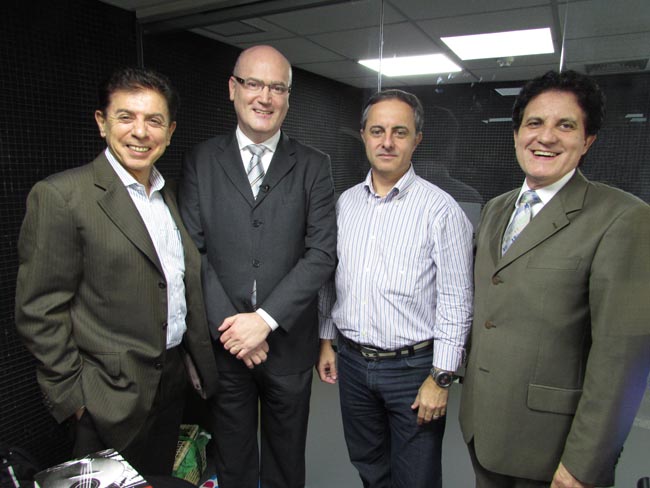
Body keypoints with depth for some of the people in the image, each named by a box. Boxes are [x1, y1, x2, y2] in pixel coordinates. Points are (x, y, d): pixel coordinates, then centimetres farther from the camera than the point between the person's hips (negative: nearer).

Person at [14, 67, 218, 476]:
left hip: (173, 381, 6)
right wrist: (74, 396, -11)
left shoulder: (170, 196, 7)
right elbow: (39, 312, -14)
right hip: (114, 398, -6)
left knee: (162, 477, 22)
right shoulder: (60, 196, -15)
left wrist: (202, 363, 10)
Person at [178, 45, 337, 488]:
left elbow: (322, 253, -7)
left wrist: (265, 319, -15)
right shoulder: (201, 161, 1)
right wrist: (230, 325, -12)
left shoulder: (313, 166, 0)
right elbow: (192, 250, -4)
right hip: (222, 346, 1)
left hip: (289, 343, 0)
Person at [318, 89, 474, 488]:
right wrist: (326, 340, 12)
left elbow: (456, 301, -12)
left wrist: (441, 378, -12)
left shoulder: (440, 208, -12)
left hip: (413, 366, -4)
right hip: (352, 362, 5)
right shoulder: (345, 202, 4)